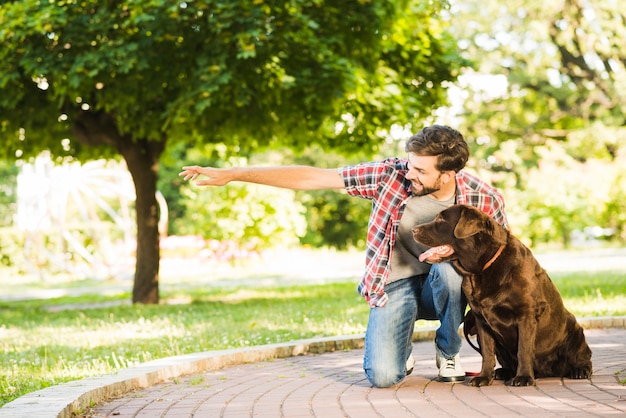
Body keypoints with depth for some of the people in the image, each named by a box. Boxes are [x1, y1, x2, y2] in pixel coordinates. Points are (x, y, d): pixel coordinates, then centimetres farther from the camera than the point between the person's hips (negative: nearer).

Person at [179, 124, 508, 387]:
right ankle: (400, 350, 18)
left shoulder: (483, 198, -16)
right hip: (394, 286, -1)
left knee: (449, 264, -35)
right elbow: (311, 177, -16)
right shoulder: (391, 174, -18)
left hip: (443, 288, 1)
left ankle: (448, 352, -6)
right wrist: (232, 174, -20)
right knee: (382, 376, -23)